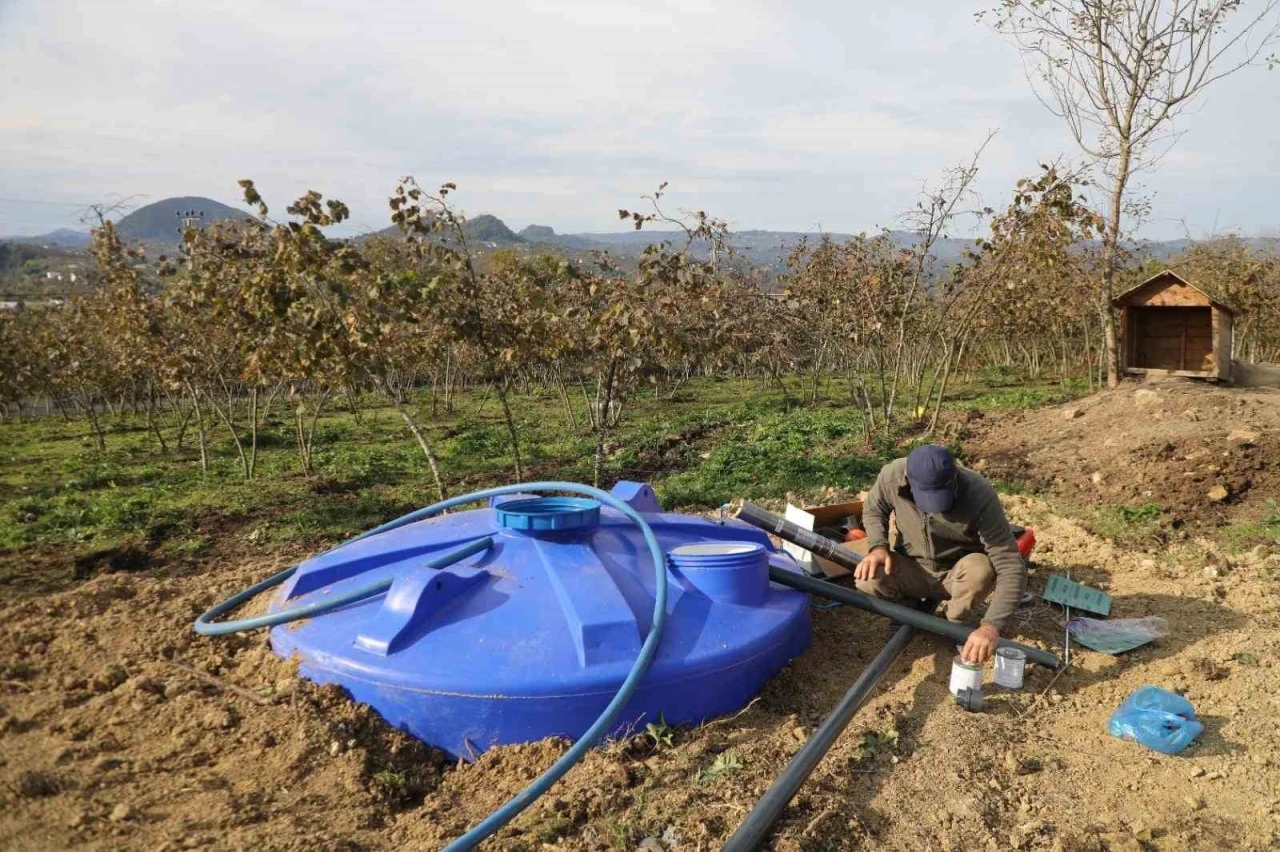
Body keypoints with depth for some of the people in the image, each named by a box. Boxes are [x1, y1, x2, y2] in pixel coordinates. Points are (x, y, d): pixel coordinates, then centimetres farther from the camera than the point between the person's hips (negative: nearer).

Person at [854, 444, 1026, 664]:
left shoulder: (979, 495, -32)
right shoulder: (892, 475, -24)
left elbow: (1011, 566, -33)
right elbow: (873, 509, 1)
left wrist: (991, 626, -46)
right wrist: (878, 546, -20)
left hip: (957, 574, -2)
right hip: (914, 570, 2)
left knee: (980, 569, -36)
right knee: (868, 579, -28)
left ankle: (957, 625, -2)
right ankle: (912, 606, 7)